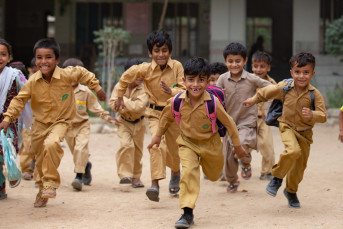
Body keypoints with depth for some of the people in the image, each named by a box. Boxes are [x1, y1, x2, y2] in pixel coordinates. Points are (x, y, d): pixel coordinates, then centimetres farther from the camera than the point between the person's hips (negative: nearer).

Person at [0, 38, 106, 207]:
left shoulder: (66, 75, -17)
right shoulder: (33, 81, -12)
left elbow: (83, 74, 3)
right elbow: (19, 100, -1)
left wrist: (97, 88, 13)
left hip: (60, 121, -3)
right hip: (40, 123, 3)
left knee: (51, 144, -33)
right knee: (40, 160, 12)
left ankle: (51, 183, -19)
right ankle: (43, 191, 35)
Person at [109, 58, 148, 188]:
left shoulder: (143, 89, -15)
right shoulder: (119, 86, -9)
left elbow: (139, 106, -26)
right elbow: (112, 103, -12)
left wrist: (124, 100, -21)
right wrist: (130, 108, -22)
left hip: (138, 123, 1)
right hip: (124, 122, -1)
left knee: (137, 149, 9)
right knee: (126, 145, -21)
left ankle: (136, 177, 23)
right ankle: (125, 174, -15)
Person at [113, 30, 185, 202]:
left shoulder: (177, 67, -11)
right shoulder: (145, 69, -12)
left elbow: (184, 90, -10)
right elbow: (126, 78, 4)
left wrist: (171, 91, -30)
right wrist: (120, 97, 12)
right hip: (155, 113, -2)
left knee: (174, 149, 16)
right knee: (157, 144, -25)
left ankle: (176, 173, 50)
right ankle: (155, 184, -28)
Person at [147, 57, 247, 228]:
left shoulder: (213, 102, -29)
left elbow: (228, 123, -14)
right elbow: (166, 118, 1)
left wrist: (237, 146, -5)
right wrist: (158, 135, 13)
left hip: (210, 143, 0)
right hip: (187, 143, 0)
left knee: (213, 175, 21)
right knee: (188, 171, -23)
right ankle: (187, 213, -19)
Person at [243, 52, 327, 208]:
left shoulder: (315, 94, -15)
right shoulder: (284, 87, -11)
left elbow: (323, 116, -17)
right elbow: (267, 92, 8)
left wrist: (312, 115, -38)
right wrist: (254, 100, 21)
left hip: (305, 132, 2)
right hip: (287, 126, -1)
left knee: (300, 165, 9)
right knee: (293, 151, -30)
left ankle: (291, 191, 37)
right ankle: (277, 177, -6)